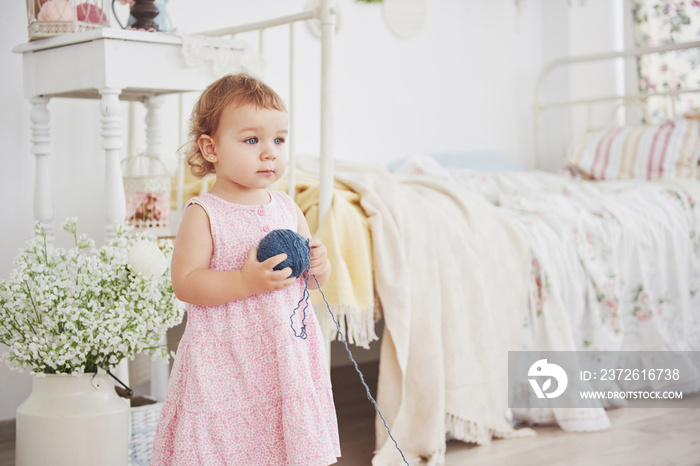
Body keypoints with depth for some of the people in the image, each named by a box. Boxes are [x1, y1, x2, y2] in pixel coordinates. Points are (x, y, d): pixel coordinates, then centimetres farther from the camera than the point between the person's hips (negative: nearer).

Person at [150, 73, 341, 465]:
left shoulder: (288, 208, 8)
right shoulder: (204, 214, -9)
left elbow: (315, 278, 17)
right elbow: (185, 283, -15)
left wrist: (319, 265, -7)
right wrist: (245, 282, -24)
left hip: (288, 356, 5)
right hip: (228, 364, -5)